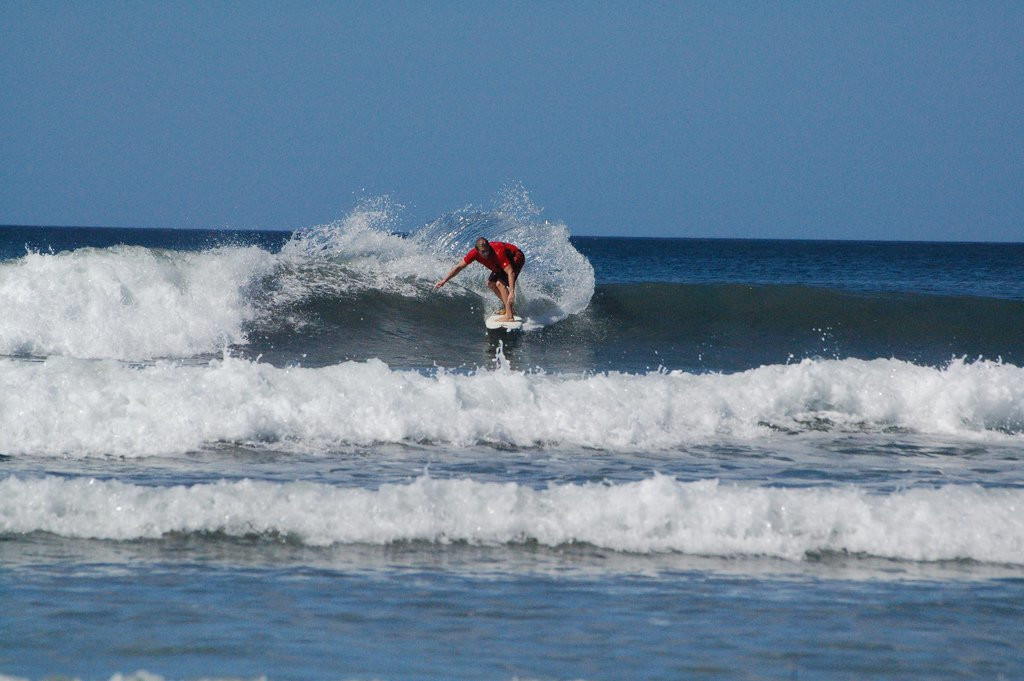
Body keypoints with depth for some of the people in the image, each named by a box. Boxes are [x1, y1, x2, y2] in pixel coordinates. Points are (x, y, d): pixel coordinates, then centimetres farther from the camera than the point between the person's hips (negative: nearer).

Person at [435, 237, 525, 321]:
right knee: (491, 284, 10)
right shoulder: (475, 253, -22)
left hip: (516, 258, -8)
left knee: (500, 283, -23)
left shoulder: (497, 253, -41)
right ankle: (509, 308, 24)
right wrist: (444, 281, -13)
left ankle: (509, 316, -24)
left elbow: (510, 272, -43)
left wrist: (512, 292, -51)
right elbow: (459, 267, -11)